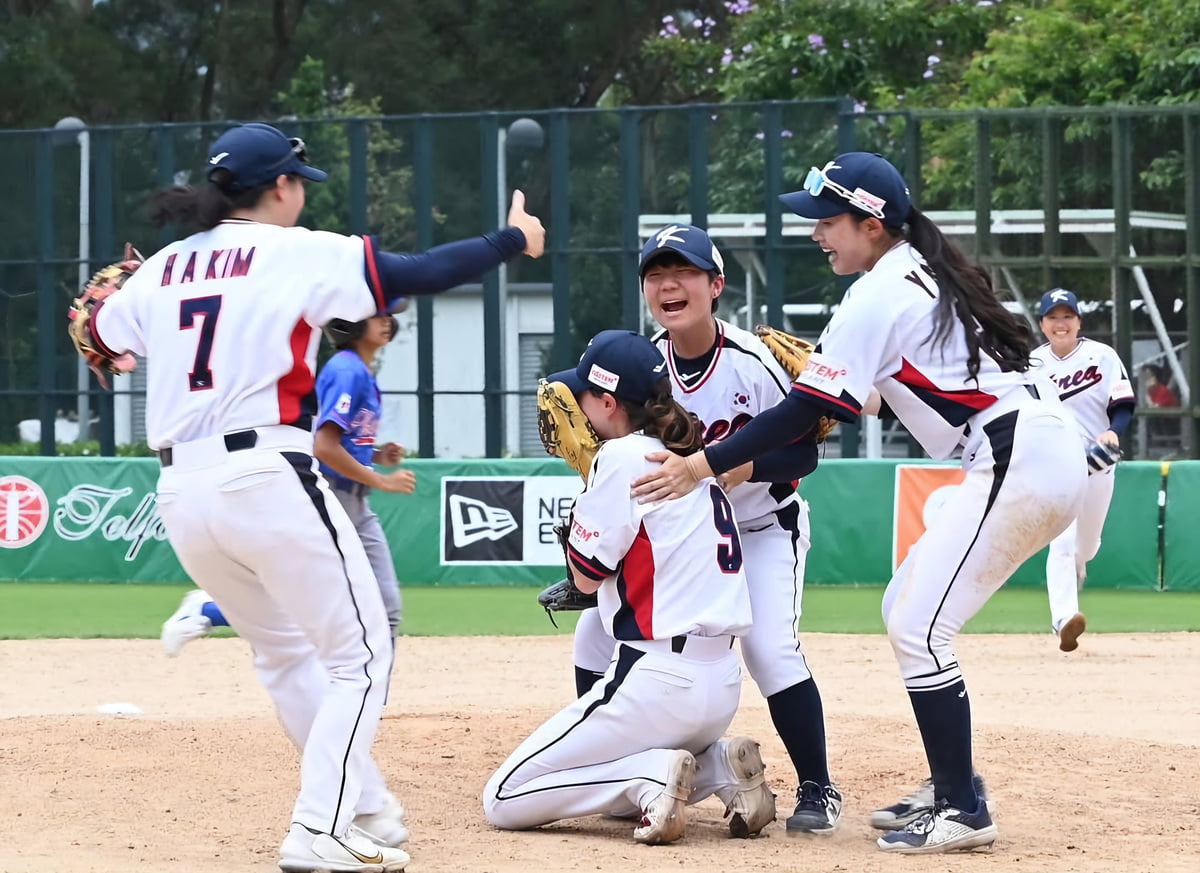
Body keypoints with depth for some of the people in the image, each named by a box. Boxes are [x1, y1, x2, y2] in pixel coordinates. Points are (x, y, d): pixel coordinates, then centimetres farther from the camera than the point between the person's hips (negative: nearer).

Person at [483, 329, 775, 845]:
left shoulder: (622, 457, -10)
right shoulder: (691, 457, 15)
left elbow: (586, 575, -4)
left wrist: (585, 485, 7)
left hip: (659, 679, -9)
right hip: (723, 682, 9)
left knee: (503, 801, -3)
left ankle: (652, 776, -15)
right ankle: (720, 768, 7)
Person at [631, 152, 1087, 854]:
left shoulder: (878, 295, -10)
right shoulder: (923, 273, 18)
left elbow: (809, 412, -14)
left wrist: (702, 466, -12)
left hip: (1019, 461, -10)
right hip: (1047, 452, 10)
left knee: (917, 628, -8)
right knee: (906, 611, 15)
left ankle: (964, 814, -6)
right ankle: (953, 790, 18)